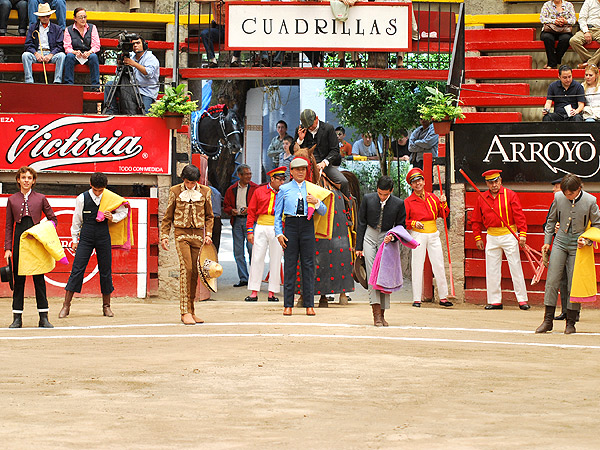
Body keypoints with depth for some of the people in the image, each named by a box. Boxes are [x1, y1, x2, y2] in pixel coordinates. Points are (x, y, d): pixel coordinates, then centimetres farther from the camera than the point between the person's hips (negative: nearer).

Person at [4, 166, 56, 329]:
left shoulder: (40, 198, 7)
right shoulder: (12, 200, 9)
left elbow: (53, 219, 13)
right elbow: (8, 226, 9)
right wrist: (7, 248, 2)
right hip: (19, 240, 1)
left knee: (39, 278, -1)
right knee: (18, 279, 1)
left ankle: (43, 318, 1)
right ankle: (17, 318, 4)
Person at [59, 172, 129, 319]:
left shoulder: (110, 198, 0)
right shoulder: (82, 198, -1)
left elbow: (123, 212, 13)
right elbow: (77, 219, 7)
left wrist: (113, 217, -7)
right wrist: (75, 239, 8)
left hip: (103, 238, 1)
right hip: (86, 237, -1)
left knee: (106, 271, 4)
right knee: (77, 269, -7)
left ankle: (106, 305, 15)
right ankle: (66, 305, -5)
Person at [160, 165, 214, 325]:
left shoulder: (205, 192, 7)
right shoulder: (175, 191, 3)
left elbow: (209, 216, 16)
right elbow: (168, 216, 10)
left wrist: (208, 234, 4)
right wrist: (164, 236, 2)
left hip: (198, 234, 3)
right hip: (181, 233, -3)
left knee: (194, 272, 2)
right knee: (186, 268, -17)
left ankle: (191, 311, 10)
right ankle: (185, 311, -19)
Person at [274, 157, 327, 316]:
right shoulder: (284, 189, 9)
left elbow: (323, 211, 10)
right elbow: (278, 213, 9)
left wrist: (316, 202, -10)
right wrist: (279, 233, 0)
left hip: (308, 226, 1)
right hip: (291, 225, -1)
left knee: (308, 265, -1)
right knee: (289, 265, -2)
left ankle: (309, 305, 2)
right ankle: (288, 305, 1)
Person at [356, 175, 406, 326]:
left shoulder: (399, 204, -4)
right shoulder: (368, 199, -2)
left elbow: (400, 226, 6)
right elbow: (361, 223, 4)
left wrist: (392, 237, -15)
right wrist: (359, 247, 3)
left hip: (387, 239, 0)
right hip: (370, 236, 0)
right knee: (372, 274, -13)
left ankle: (382, 314, 4)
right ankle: (376, 313, -20)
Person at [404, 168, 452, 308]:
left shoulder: (432, 198, 10)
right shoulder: (408, 202, 1)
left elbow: (443, 214, 13)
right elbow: (404, 221, 2)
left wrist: (443, 204, -4)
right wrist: (413, 223, -16)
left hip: (433, 235, 3)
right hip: (418, 235, -3)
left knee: (439, 265, 2)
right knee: (417, 266, -4)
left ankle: (443, 297, 9)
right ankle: (417, 299, 0)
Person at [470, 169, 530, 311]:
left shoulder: (510, 195, -3)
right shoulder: (482, 198, 7)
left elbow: (519, 216, -8)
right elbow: (476, 220, 14)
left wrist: (522, 234, -17)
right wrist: (477, 238, 9)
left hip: (509, 235, -3)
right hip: (492, 237, 3)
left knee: (515, 267, -4)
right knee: (492, 270, 3)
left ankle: (522, 299, 0)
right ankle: (495, 301, 10)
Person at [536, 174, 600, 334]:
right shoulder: (558, 197, -3)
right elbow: (551, 220, 12)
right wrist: (547, 241, 10)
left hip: (578, 245, -2)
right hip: (560, 242, 2)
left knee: (573, 284, -2)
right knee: (552, 281, -4)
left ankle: (571, 323, 6)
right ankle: (548, 320, 0)